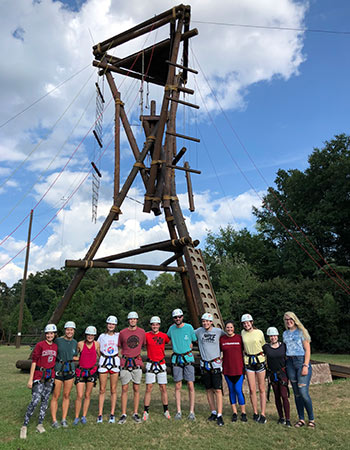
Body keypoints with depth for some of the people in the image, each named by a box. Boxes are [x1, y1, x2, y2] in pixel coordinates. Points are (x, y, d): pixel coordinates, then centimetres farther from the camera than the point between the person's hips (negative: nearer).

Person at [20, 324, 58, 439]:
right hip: (39, 375, -5)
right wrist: (30, 379, -11)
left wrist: (54, 376, 14)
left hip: (50, 377, 5)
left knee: (45, 400, 10)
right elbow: (34, 361, -9)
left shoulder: (55, 346, 6)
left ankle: (40, 424, 21)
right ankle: (24, 426, 2)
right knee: (35, 400, -11)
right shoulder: (40, 345, -10)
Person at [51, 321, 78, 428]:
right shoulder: (58, 340, -6)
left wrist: (69, 359, -1)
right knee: (55, 396, 1)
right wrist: (60, 360, -9)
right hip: (58, 370, -3)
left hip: (70, 370, 3)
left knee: (66, 395, 9)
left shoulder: (75, 343, 5)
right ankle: (54, 420, 13)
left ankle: (64, 419, 19)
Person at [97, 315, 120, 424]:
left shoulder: (118, 335, 6)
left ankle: (112, 414, 10)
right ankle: (100, 414, 8)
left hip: (115, 362, 0)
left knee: (113, 389, 3)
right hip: (103, 362, 0)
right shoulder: (102, 336, 8)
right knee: (102, 389, 1)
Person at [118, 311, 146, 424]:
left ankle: (135, 414, 15)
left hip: (137, 363, 1)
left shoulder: (142, 332, 3)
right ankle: (123, 415, 10)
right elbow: (119, 346, 11)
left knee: (136, 389, 6)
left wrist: (137, 354, 9)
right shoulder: (122, 333, 0)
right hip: (125, 363, -1)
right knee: (124, 389, 2)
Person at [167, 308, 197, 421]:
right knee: (177, 386, 4)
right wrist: (176, 349, 10)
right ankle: (178, 411, 12)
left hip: (188, 358, -2)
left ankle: (191, 412, 7)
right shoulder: (171, 329, 4)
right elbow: (168, 340, 21)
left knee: (190, 385, -3)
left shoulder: (189, 327, -3)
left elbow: (192, 342, 8)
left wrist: (186, 352, 2)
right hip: (176, 359, 2)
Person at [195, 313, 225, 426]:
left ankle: (219, 415, -2)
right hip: (204, 364, 3)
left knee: (217, 390, -6)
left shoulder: (218, 331, -4)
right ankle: (213, 413, 22)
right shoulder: (199, 331, 2)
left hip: (216, 364, -3)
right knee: (209, 390, 10)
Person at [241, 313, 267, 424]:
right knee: (252, 389, 3)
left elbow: (264, 346, 6)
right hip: (248, 362, 2)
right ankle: (255, 413, 17)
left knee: (262, 389, 3)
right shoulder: (243, 333, 3)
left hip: (260, 361, -2)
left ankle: (263, 414, 10)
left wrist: (266, 360, 5)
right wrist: (245, 356, 12)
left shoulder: (259, 332, -4)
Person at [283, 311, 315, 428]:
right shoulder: (285, 334, 13)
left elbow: (307, 350, -4)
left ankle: (311, 419, 8)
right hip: (290, 363, 5)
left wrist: (305, 366, -12)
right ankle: (301, 419, 17)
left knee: (303, 392, -9)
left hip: (302, 361, -5)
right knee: (296, 393, 7)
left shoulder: (301, 331, -1)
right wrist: (285, 364, 8)